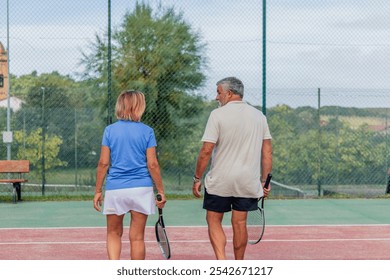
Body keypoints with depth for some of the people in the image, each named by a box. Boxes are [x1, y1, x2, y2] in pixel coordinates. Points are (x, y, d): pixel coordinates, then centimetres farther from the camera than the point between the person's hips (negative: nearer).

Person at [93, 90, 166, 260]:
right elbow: (152, 164, -5)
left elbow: (103, 163, -1)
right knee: (137, 237, 7)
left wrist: (98, 191, 7)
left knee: (113, 234, 14)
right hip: (141, 189, -1)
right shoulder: (146, 131, -2)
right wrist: (161, 191, 2)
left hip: (114, 190, 1)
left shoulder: (110, 130, 1)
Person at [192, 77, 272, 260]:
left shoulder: (218, 114, -9)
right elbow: (267, 151, 6)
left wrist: (197, 179, -4)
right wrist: (265, 181, 12)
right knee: (240, 224, 12)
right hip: (248, 182, 4)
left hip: (219, 181, -4)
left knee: (214, 221, 7)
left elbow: (206, 150, -12)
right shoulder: (259, 116, 6)